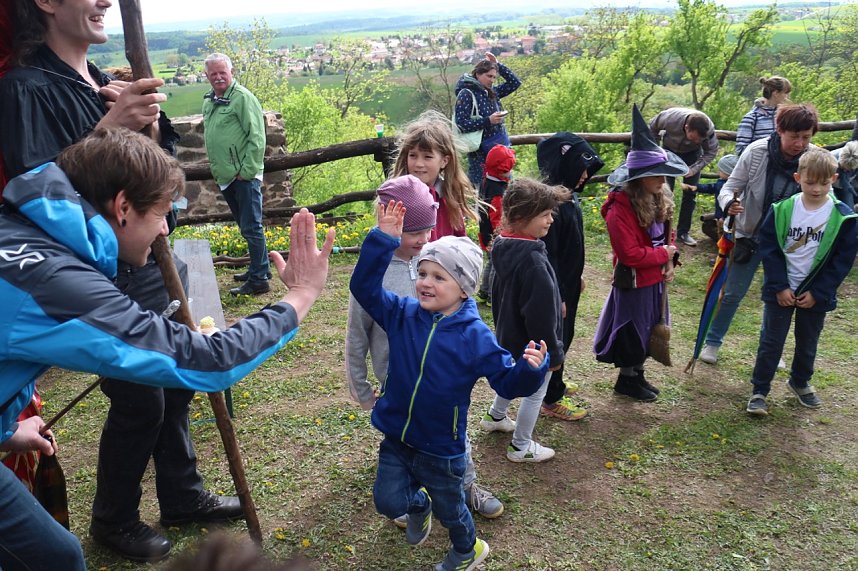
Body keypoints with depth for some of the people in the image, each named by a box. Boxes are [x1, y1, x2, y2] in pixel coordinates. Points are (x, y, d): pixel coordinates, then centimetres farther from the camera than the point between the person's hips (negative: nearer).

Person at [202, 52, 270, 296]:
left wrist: (246, 171, -17)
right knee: (245, 226, 18)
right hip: (225, 177, 9)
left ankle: (259, 279, 2)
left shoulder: (243, 97, -11)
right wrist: (215, 168, 18)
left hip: (244, 176, -9)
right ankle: (258, 268, 31)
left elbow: (257, 139, -16)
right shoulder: (208, 101, 15)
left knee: (251, 227, -5)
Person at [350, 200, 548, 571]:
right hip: (396, 437, 3)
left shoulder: (475, 336, -18)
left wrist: (530, 368, -38)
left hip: (441, 449, -3)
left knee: (450, 509, 18)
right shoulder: (402, 315, -8)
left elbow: (508, 382, -15)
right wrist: (382, 240, -25)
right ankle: (419, 503, 43)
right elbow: (365, 286, -13)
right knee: (388, 501, 6)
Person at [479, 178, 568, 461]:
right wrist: (553, 352, -16)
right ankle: (521, 446, 26)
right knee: (535, 392, 11)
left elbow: (498, 295, 11)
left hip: (508, 337, 9)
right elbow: (541, 314, -28)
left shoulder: (504, 248, -3)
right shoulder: (533, 260, -32)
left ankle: (495, 416, 52)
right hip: (533, 345, -9)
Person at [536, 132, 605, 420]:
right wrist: (557, 296, -21)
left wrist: (577, 275, 20)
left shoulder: (569, 195, 2)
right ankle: (551, 399, 22)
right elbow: (547, 254, -25)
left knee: (564, 336, 23)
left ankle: (556, 383, 43)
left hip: (568, 282, 9)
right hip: (555, 287, -9)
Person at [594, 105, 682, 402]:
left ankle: (637, 374, 38)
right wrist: (663, 255, -15)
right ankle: (627, 379, 28)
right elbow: (630, 254, -27)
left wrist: (669, 263, -2)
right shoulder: (620, 208, -26)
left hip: (655, 278, 8)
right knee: (632, 330, 8)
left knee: (647, 329, 20)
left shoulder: (659, 198, 1)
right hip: (633, 280, -8)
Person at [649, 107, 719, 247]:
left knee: (690, 194, -1)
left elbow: (711, 152, -15)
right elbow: (652, 130, -15)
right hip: (669, 151, -1)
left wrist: (694, 169, -27)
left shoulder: (709, 129, -33)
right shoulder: (669, 118, -38)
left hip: (692, 154, 1)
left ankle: (683, 232, 11)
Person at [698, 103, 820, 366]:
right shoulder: (757, 152, -19)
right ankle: (712, 341, 27)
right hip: (749, 234, -2)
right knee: (733, 293, 6)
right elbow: (730, 186, -13)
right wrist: (729, 204, -36)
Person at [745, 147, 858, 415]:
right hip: (780, 291, -1)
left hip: (816, 295, 1)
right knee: (771, 342, 4)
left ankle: (800, 382, 41)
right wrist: (780, 287, -12)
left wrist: (818, 293, -10)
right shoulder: (781, 210, -9)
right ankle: (759, 391, 14)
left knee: (808, 343, 18)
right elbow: (769, 250, -6)